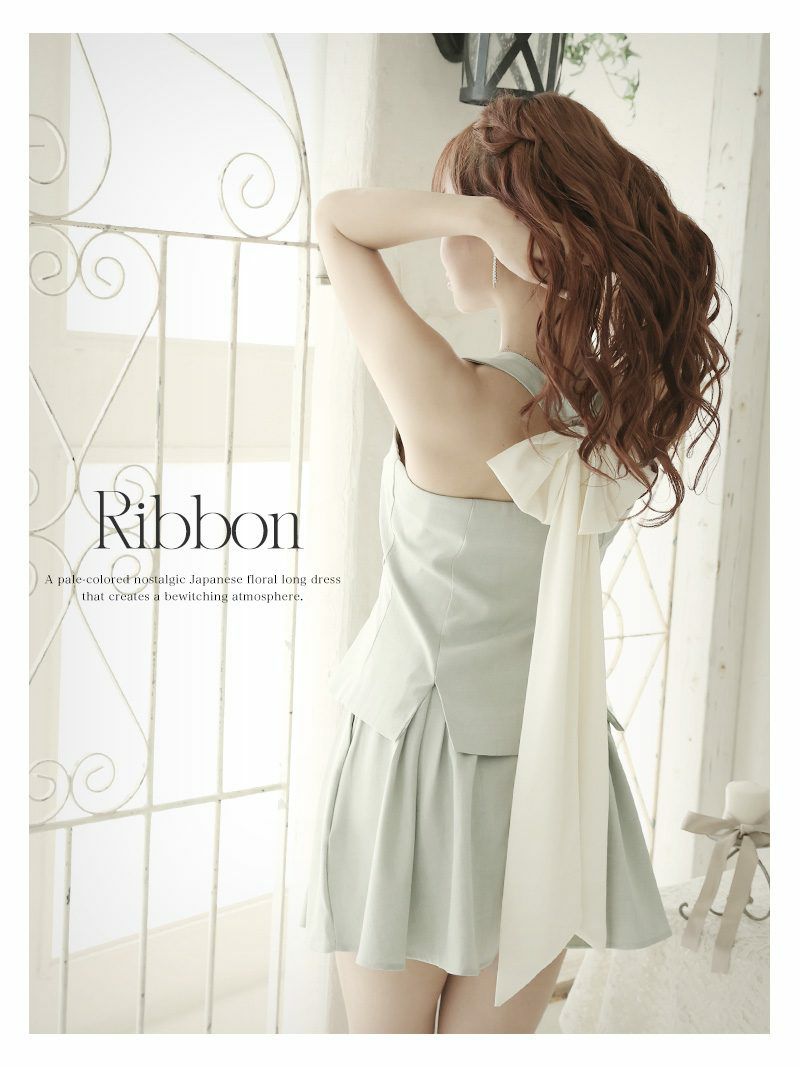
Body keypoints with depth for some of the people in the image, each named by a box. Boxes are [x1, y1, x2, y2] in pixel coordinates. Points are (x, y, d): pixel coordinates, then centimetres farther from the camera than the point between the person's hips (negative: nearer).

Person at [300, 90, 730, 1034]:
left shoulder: (454, 403, -25)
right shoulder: (635, 406, -9)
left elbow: (336, 219, -13)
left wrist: (475, 210, -25)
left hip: (415, 763, -4)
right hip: (548, 773, 5)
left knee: (384, 1036, 18)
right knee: (493, 1039, 21)